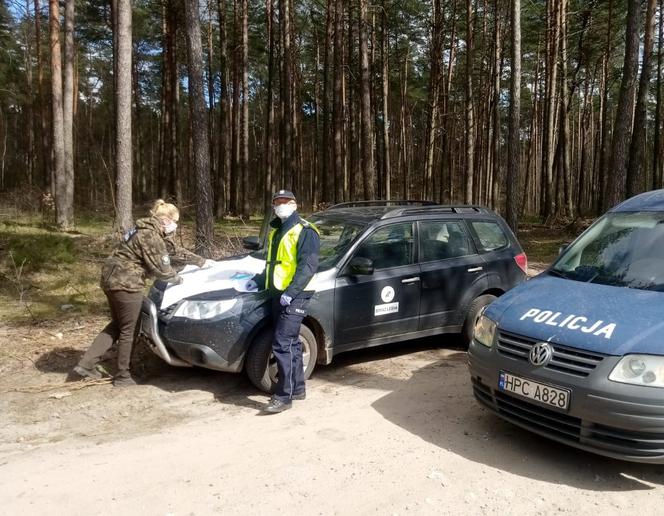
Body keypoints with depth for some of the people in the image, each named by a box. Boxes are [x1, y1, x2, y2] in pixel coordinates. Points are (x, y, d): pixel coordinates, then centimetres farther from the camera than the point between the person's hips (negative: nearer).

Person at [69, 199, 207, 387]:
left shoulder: (151, 232, 16)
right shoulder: (151, 237, -17)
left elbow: (176, 250, 24)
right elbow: (161, 269, -16)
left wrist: (202, 262, 25)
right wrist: (178, 279, 2)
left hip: (113, 279, 10)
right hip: (125, 283, -10)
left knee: (117, 325, 22)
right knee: (128, 330, 4)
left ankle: (86, 364, 17)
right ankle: (122, 376, 18)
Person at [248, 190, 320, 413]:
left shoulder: (304, 231, -9)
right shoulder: (276, 231, 20)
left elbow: (308, 266, -18)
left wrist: (290, 292, -25)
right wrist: (258, 280, 14)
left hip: (294, 296, -9)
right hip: (278, 295, 9)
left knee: (282, 344, -12)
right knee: (291, 343, 15)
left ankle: (284, 396, -6)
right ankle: (297, 388, 26)